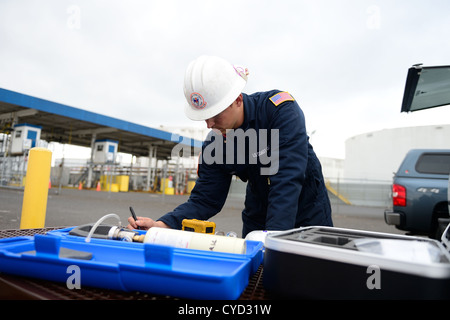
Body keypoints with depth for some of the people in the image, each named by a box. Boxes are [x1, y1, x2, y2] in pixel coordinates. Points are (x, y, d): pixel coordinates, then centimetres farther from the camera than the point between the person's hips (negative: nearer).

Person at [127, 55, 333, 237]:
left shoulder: (281, 109, -26)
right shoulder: (214, 143, -12)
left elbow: (287, 180, -33)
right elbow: (205, 200, -11)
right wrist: (163, 225, -26)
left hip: (307, 215, -2)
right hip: (257, 220, 3)